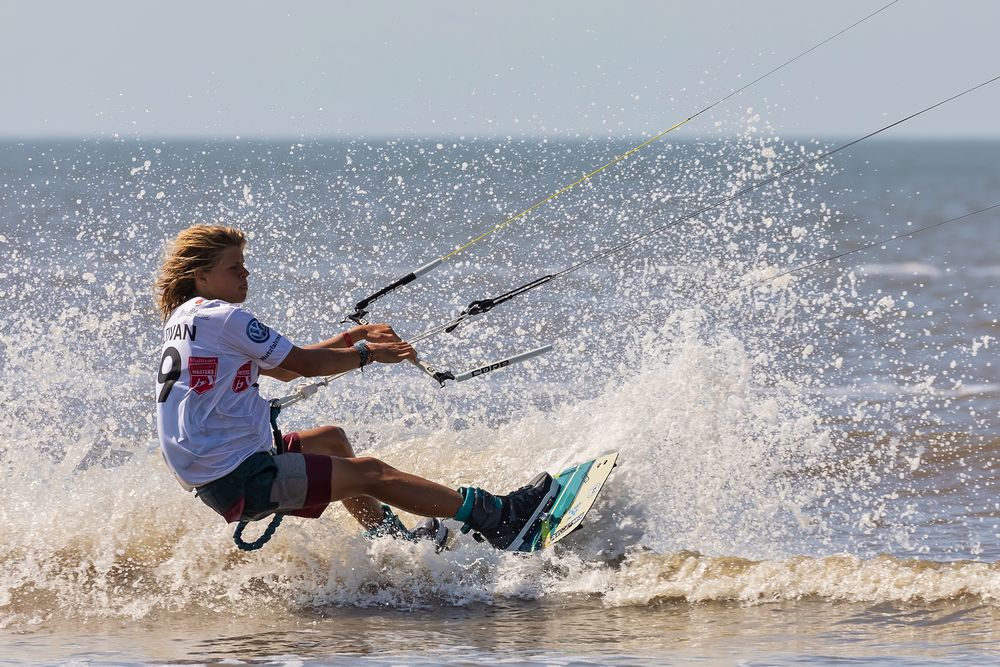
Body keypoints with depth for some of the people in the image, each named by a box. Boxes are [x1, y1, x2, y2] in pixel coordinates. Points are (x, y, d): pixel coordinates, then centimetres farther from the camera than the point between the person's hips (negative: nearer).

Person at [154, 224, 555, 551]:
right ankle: (495, 517, 0)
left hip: (205, 477, 10)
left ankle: (390, 538, 31)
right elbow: (304, 364, -9)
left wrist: (353, 338, 15)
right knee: (371, 473, -4)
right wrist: (369, 353, 6)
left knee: (330, 439, 27)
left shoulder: (184, 320, 16)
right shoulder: (224, 317, -14)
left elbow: (283, 369, 20)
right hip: (241, 481, -10)